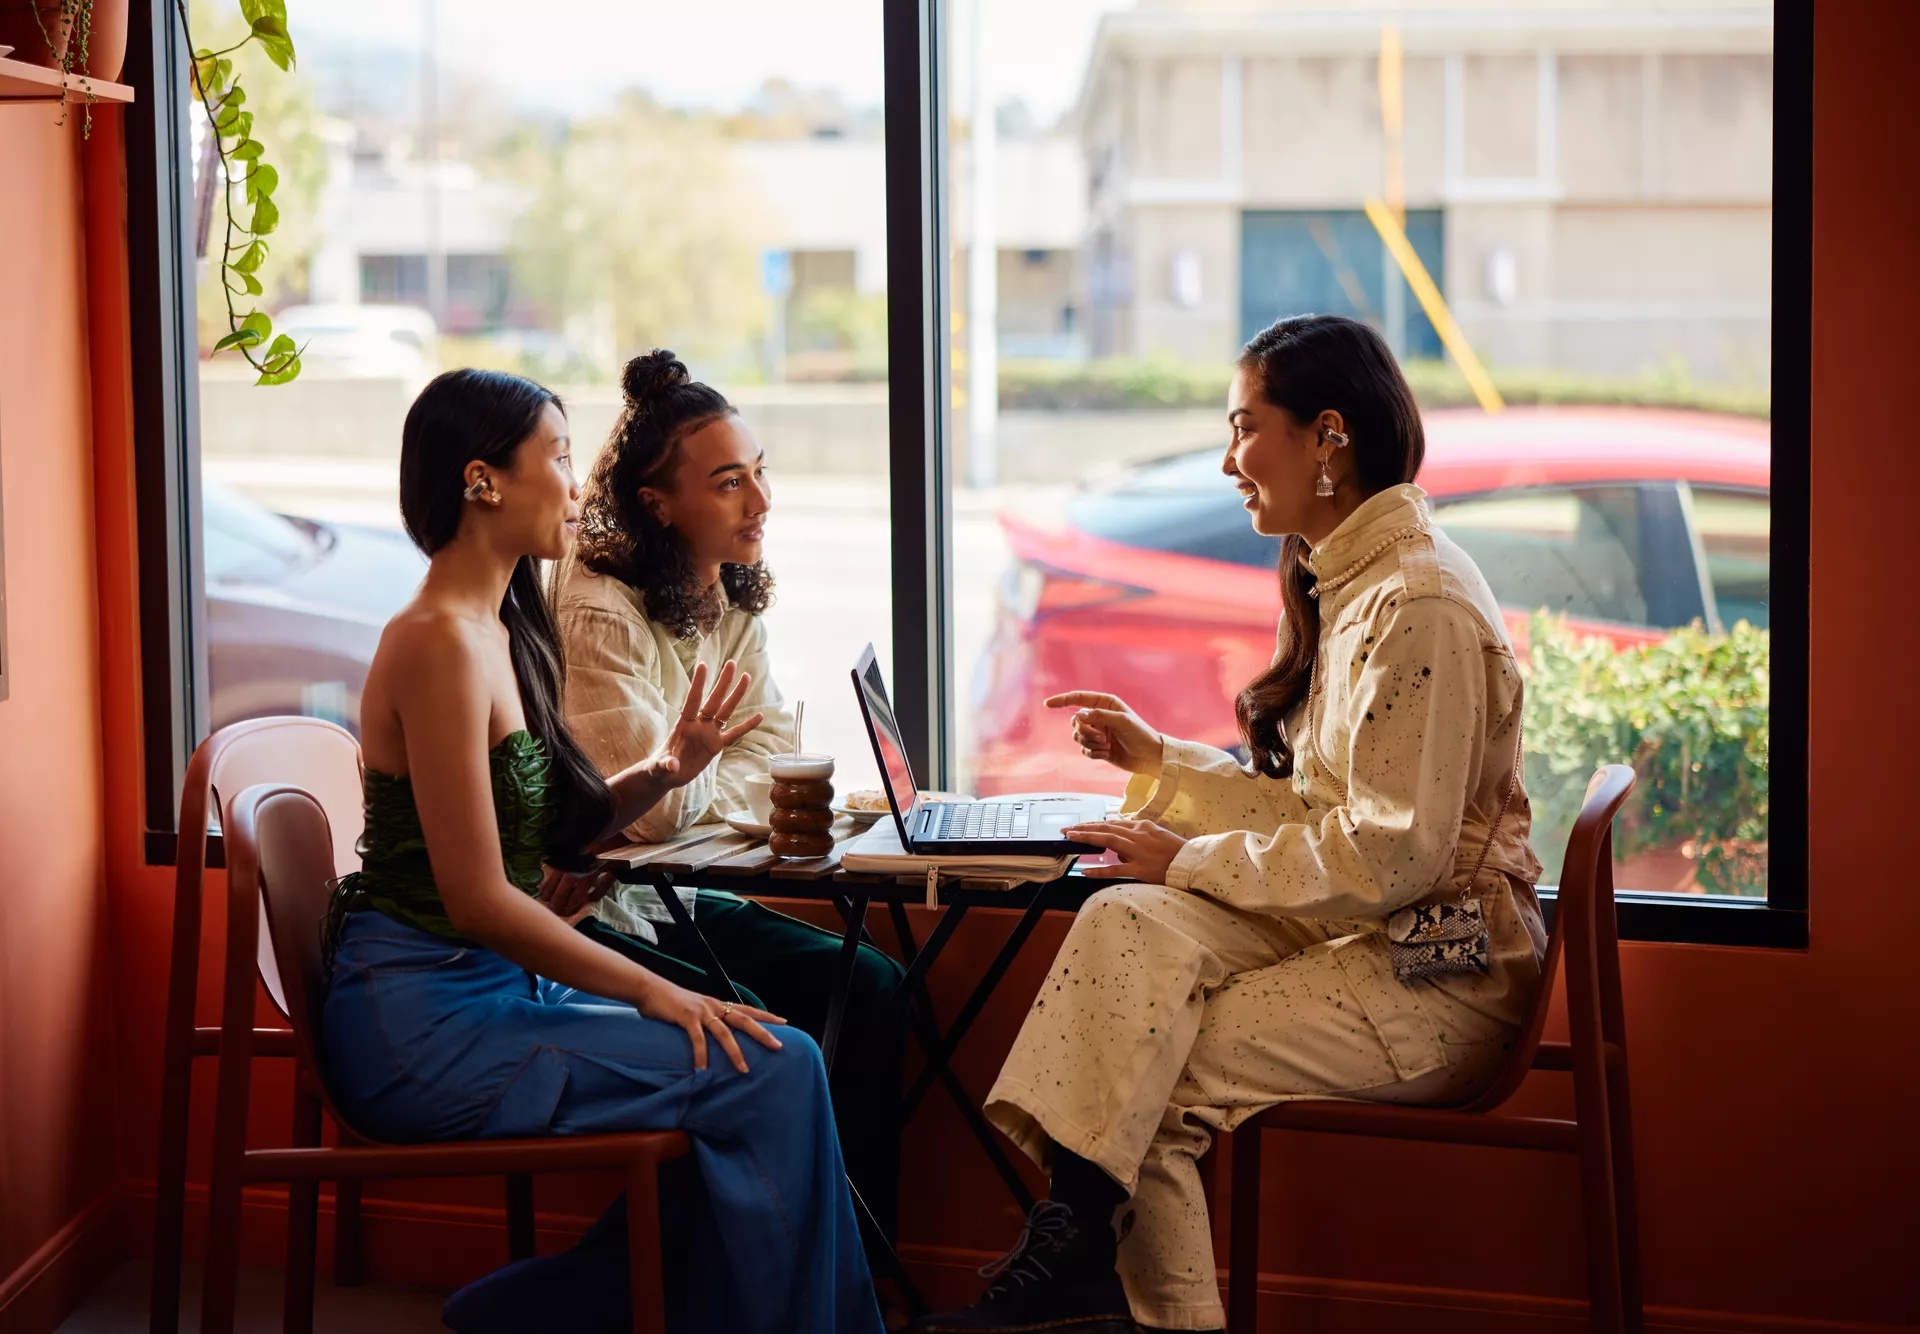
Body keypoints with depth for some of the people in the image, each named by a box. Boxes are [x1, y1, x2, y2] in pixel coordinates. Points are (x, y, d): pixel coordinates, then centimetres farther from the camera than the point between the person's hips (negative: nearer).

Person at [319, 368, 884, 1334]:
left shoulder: (499, 633, 13)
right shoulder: (441, 643, -17)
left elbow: (539, 841, 14)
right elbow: (478, 899, -20)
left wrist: (663, 772, 0)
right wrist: (649, 990, -13)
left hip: (484, 992, 10)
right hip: (423, 1025, -10)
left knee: (758, 1056, 2)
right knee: (772, 1070, -13)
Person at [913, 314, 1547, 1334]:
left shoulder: (1419, 604, -19)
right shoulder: (1346, 582, 14)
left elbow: (1391, 853, -23)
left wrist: (1192, 861, -15)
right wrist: (1160, 761, 12)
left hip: (1433, 978, -9)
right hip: (1358, 936, 9)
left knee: (1155, 1077, -17)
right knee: (1126, 923, -15)